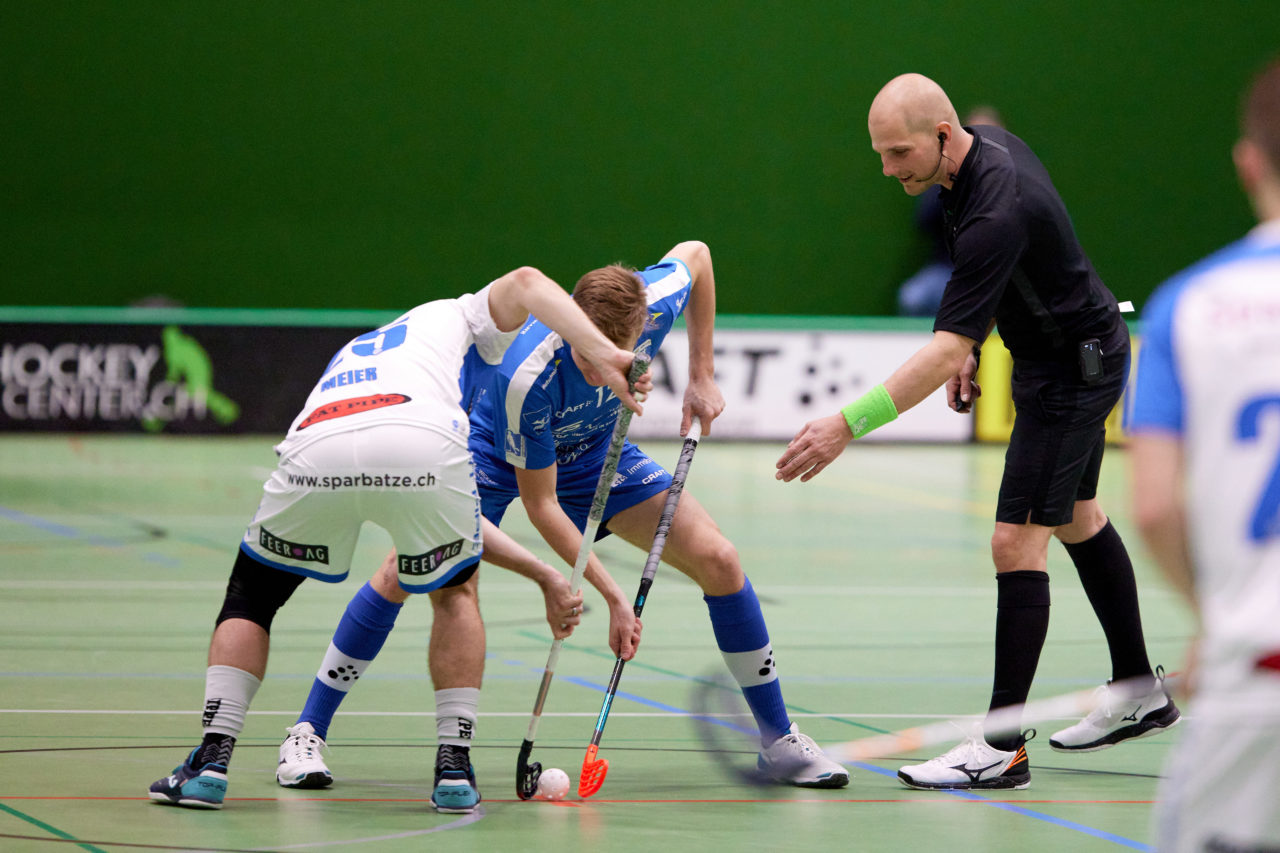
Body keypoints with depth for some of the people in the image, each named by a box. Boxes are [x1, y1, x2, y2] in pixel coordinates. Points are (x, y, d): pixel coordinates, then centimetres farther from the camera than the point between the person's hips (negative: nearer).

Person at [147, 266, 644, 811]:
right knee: (456, 591, 28)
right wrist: (605, 357, 5)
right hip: (423, 449, -3)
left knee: (251, 595, 27)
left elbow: (452, 522, 43)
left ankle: (212, 761, 12)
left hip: (314, 453, 3)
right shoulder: (454, 318, 38)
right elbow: (524, 283, 14)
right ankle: (453, 764, 19)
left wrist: (544, 574, 44)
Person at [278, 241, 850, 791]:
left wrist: (701, 377, -6)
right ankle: (307, 734, -12)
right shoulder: (527, 378, -41)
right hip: (493, 453, -4)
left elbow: (695, 252, -4)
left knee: (717, 559, -9)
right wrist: (613, 596, -32)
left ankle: (777, 740, 6)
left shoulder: (655, 304, -31)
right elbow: (540, 504, -29)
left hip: (594, 453, 4)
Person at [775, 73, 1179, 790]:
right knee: (1077, 518, 22)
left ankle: (1002, 746, -12)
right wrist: (974, 344, 7)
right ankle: (1139, 693, 36)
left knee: (1018, 540, -12)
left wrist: (850, 424, -42)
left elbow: (945, 350, -38)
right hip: (1083, 350, 10)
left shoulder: (995, 213, -34)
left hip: (1074, 369, -10)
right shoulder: (987, 143, -5)